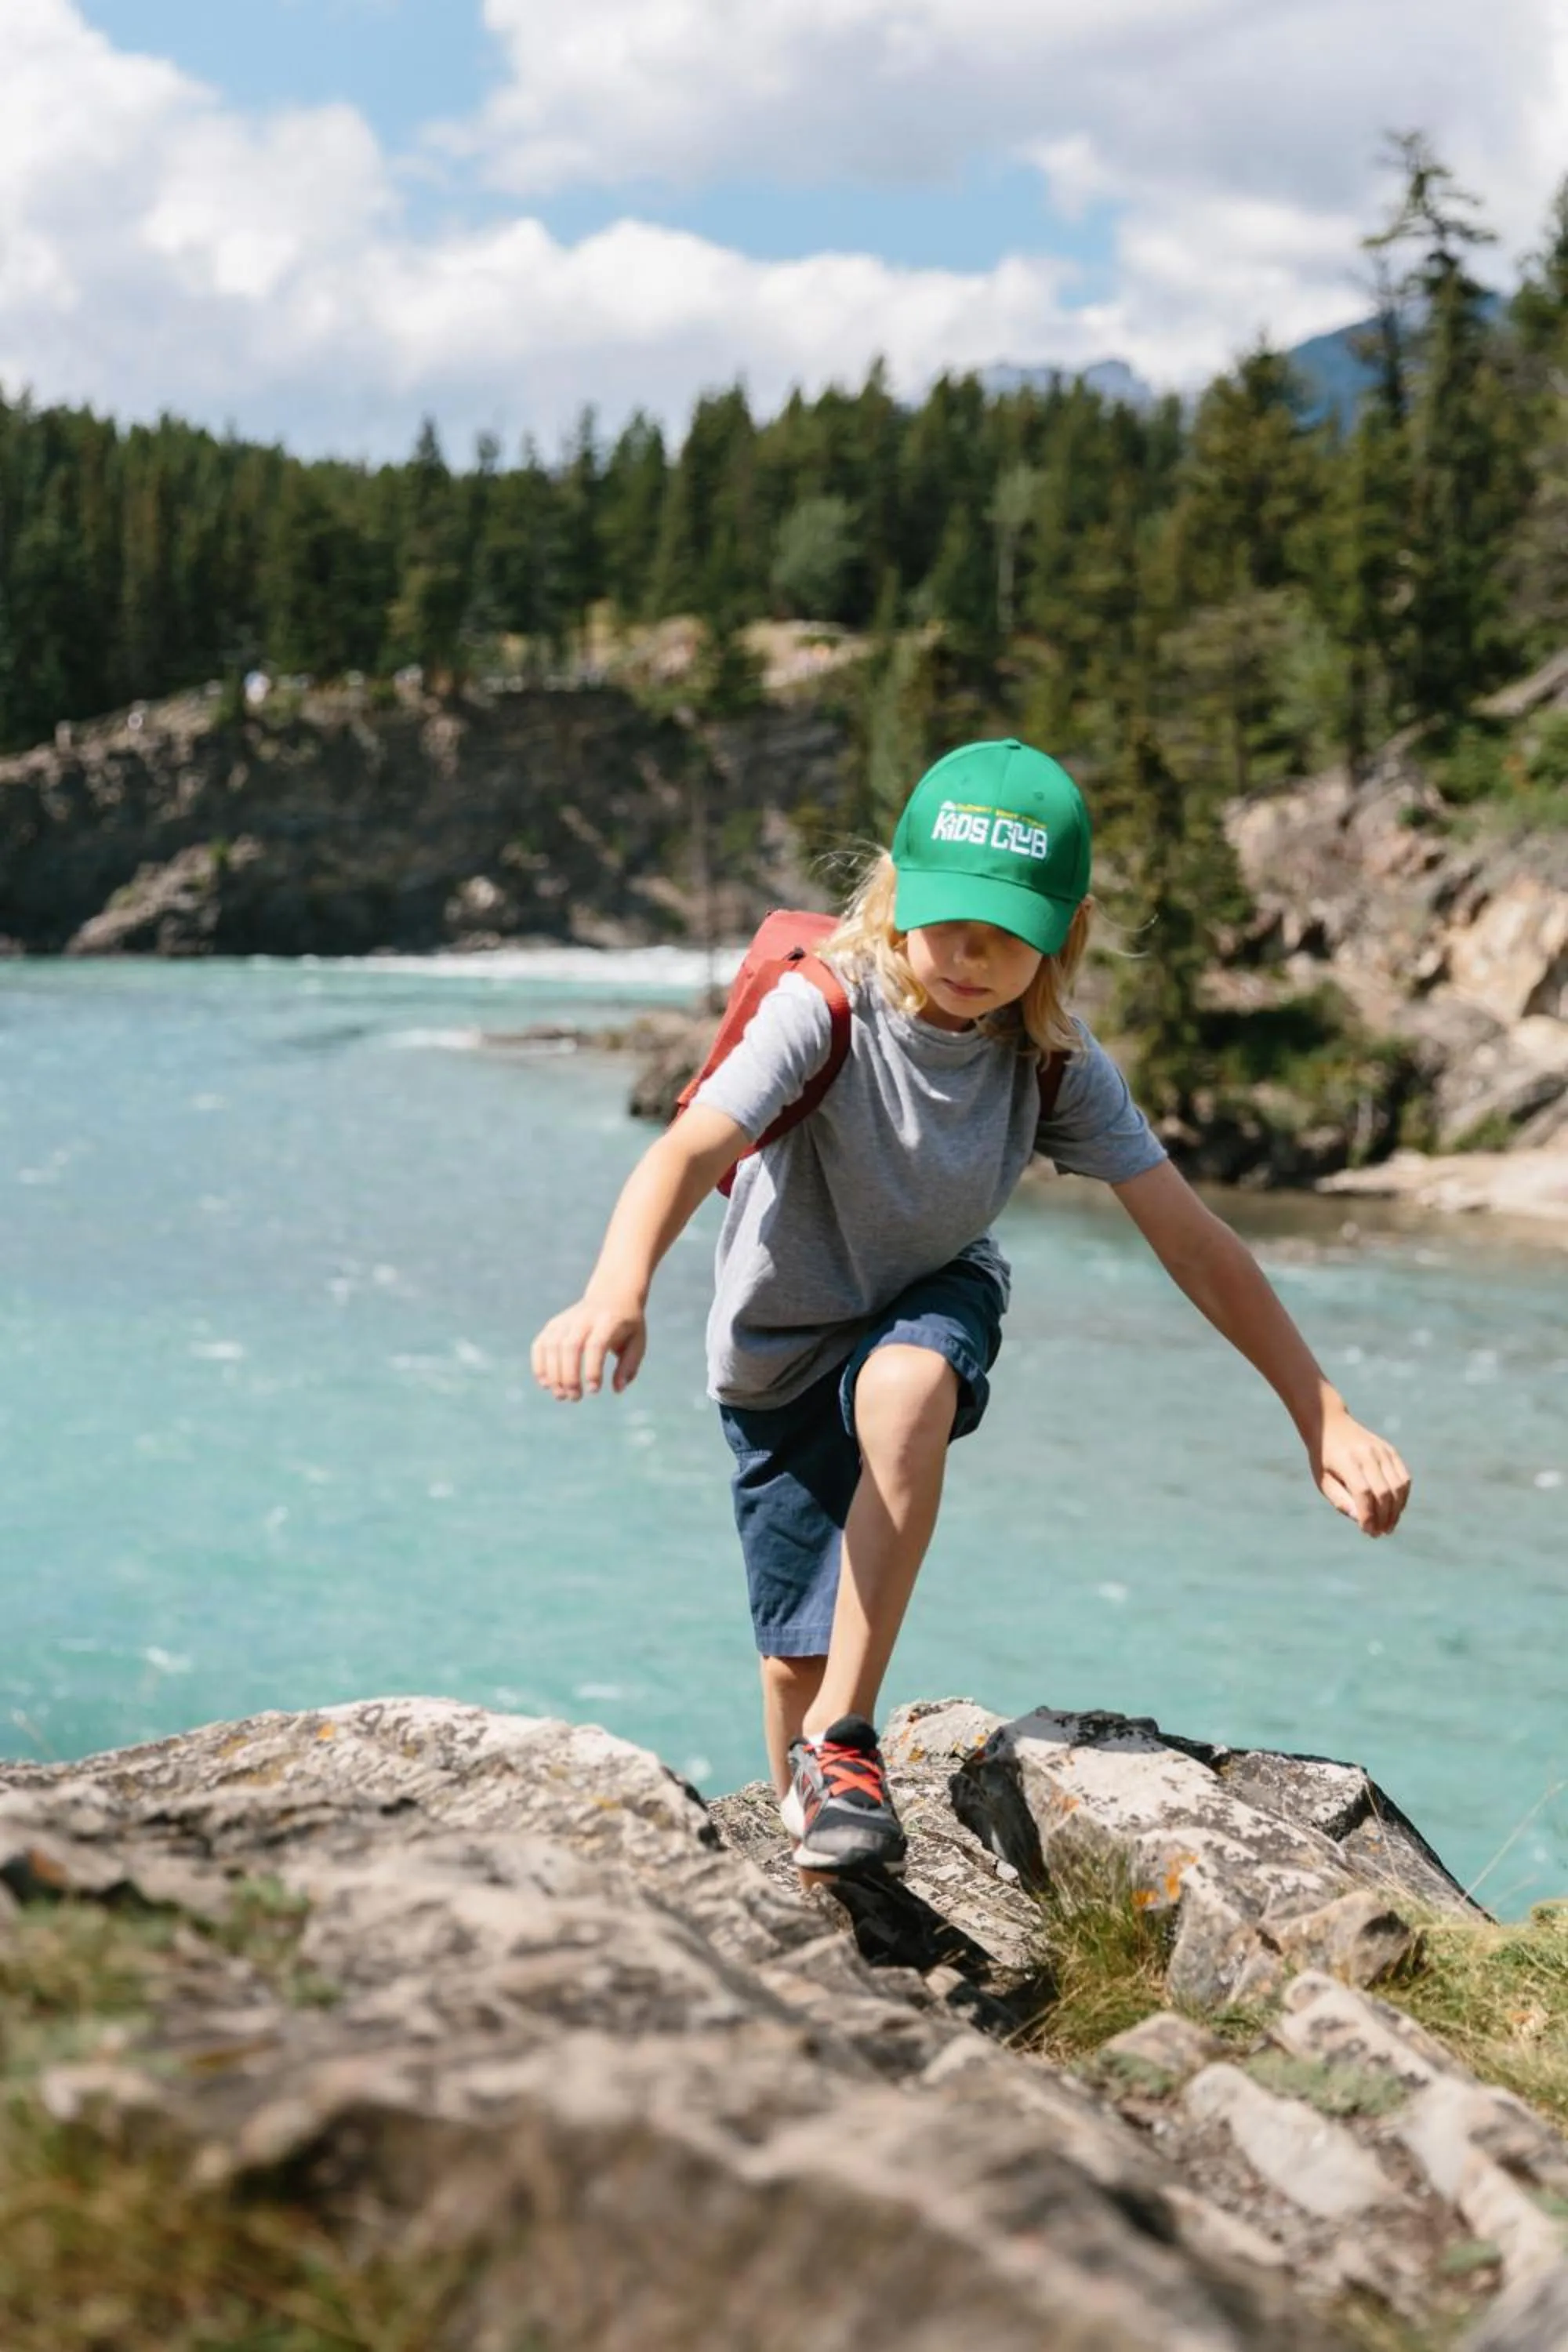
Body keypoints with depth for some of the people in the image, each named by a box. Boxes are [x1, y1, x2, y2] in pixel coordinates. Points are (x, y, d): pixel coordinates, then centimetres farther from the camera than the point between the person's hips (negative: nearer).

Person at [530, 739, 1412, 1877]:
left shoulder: (1058, 1061, -19)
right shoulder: (825, 1011, -29)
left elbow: (1194, 1241, -16)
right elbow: (692, 1149, -44)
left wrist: (1324, 1414, -16)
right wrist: (617, 1291, -64)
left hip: (936, 1302, 1)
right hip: (783, 1341, -1)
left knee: (905, 1385, -37)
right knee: (796, 1653, 2)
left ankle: (845, 1739, -25)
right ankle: (802, 1818, 36)